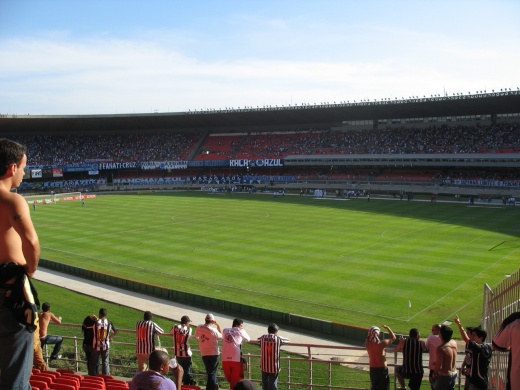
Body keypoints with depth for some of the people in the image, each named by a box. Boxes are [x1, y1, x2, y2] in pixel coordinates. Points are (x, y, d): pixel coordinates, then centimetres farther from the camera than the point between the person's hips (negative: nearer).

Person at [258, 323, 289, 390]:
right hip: (274, 367, -3)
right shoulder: (278, 338, -9)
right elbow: (287, 340, 10)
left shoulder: (263, 338, -2)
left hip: (264, 367, 3)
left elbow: (258, 340, 21)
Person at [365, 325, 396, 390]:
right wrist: (388, 328, 2)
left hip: (372, 368, 5)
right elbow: (393, 338, -9)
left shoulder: (367, 343, -8)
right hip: (382, 368, -5)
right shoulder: (381, 344, -21)